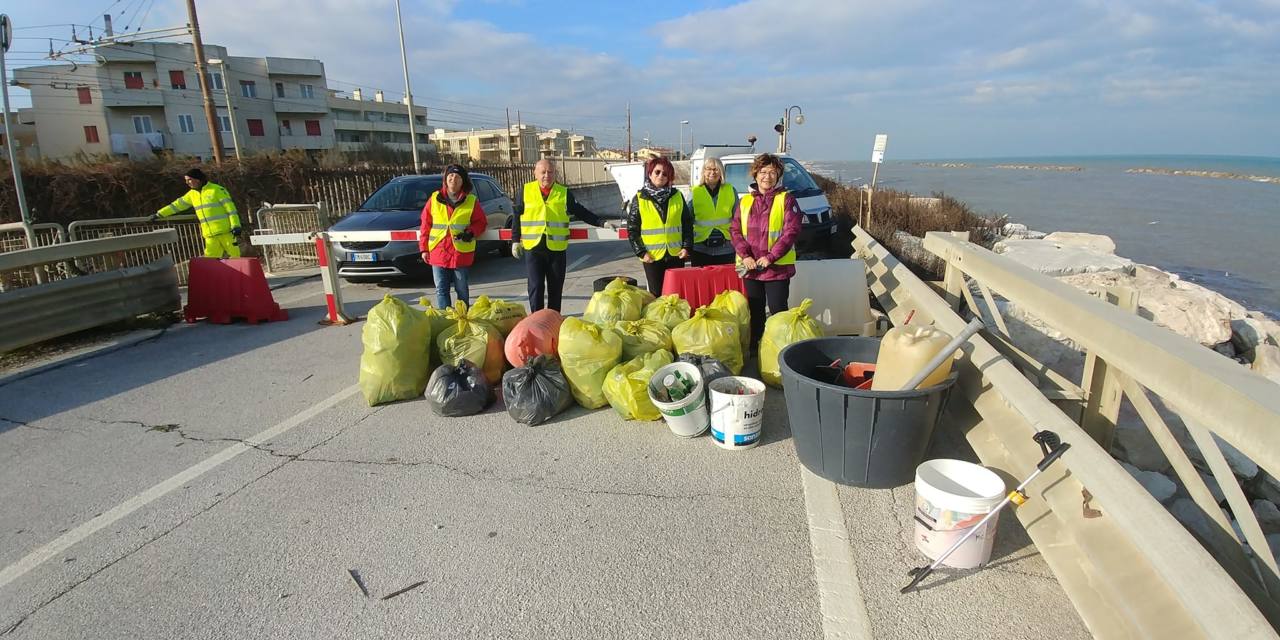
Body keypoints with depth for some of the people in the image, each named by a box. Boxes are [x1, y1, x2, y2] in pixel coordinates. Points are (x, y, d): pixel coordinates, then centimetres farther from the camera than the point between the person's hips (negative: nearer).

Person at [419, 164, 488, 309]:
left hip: (461, 253, -1)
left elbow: (481, 222, 6)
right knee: (441, 290, 4)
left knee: (462, 289, 10)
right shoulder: (435, 198, 5)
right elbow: (425, 225, 7)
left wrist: (470, 232, -14)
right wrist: (424, 248, 3)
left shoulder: (471, 200, 1)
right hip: (438, 252, 2)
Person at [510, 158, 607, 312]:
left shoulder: (564, 193, 5)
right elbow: (516, 217, 10)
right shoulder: (525, 191, 4)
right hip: (532, 247, -1)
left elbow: (581, 212, 12)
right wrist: (515, 241, 6)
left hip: (557, 248, 2)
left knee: (556, 287, 8)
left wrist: (601, 223, 5)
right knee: (535, 286, -4)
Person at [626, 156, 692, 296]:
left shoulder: (677, 196, 6)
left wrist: (686, 247, -1)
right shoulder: (639, 199, -1)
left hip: (676, 255, 2)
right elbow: (632, 229, -1)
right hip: (652, 257, -2)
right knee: (657, 294, 5)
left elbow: (688, 223, 9)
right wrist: (641, 252, -7)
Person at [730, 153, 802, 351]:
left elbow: (791, 231, -10)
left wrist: (770, 257, -17)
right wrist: (745, 256, -9)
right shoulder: (745, 201, 10)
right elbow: (735, 230, 6)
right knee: (755, 311, 14)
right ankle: (754, 348, 26)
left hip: (778, 267, -4)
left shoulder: (786, 199, -2)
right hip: (751, 267, 4)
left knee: (778, 311, 0)